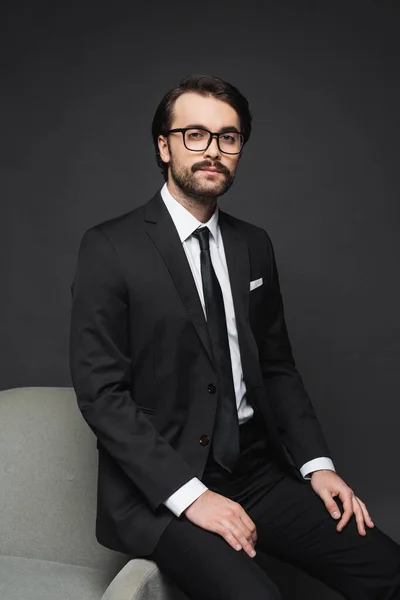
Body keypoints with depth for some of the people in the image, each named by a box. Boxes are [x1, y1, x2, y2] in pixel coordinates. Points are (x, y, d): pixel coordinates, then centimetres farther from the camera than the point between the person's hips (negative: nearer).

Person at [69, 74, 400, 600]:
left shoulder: (254, 245, 9)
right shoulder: (110, 247, -8)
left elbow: (277, 366, 13)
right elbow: (100, 392, -12)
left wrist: (317, 463, 1)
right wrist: (189, 493, -18)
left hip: (257, 471, 5)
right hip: (159, 486, -5)